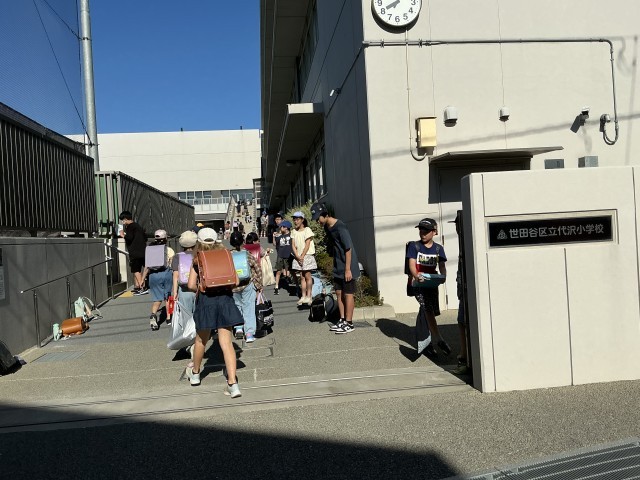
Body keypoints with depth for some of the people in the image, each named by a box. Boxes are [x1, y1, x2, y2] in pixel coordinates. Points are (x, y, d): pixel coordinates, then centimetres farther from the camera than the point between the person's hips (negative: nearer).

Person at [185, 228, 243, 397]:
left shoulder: (197, 261, 3)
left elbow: (191, 285, -5)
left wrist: (200, 290, 14)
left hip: (206, 300, -1)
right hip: (225, 299, 1)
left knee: (201, 340, 19)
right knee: (226, 343, -3)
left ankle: (195, 373, 39)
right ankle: (233, 383, -13)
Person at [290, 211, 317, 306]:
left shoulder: (307, 230, -7)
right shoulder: (294, 231, 8)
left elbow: (307, 245, -11)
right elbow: (293, 245, 4)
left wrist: (302, 256, -14)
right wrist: (297, 256, -9)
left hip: (307, 256, -5)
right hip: (298, 256, 5)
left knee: (307, 276, -5)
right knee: (302, 277, 6)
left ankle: (309, 296, 0)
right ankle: (303, 296, 8)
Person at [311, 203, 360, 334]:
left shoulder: (340, 227, -21)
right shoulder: (327, 227, 5)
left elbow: (348, 248, -20)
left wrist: (348, 269, -20)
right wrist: (335, 264, 16)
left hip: (347, 268, -8)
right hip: (337, 268, 8)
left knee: (348, 294, -1)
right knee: (339, 293, 12)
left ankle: (349, 323, 7)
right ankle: (342, 320, 22)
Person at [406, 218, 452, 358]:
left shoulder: (438, 249, 9)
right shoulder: (414, 246, 2)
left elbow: (442, 266, 2)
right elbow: (412, 264, -8)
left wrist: (443, 276, -20)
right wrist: (416, 275, -28)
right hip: (417, 283, -3)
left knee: (425, 314, 7)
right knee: (428, 309, -20)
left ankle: (423, 344, 21)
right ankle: (439, 340, -18)